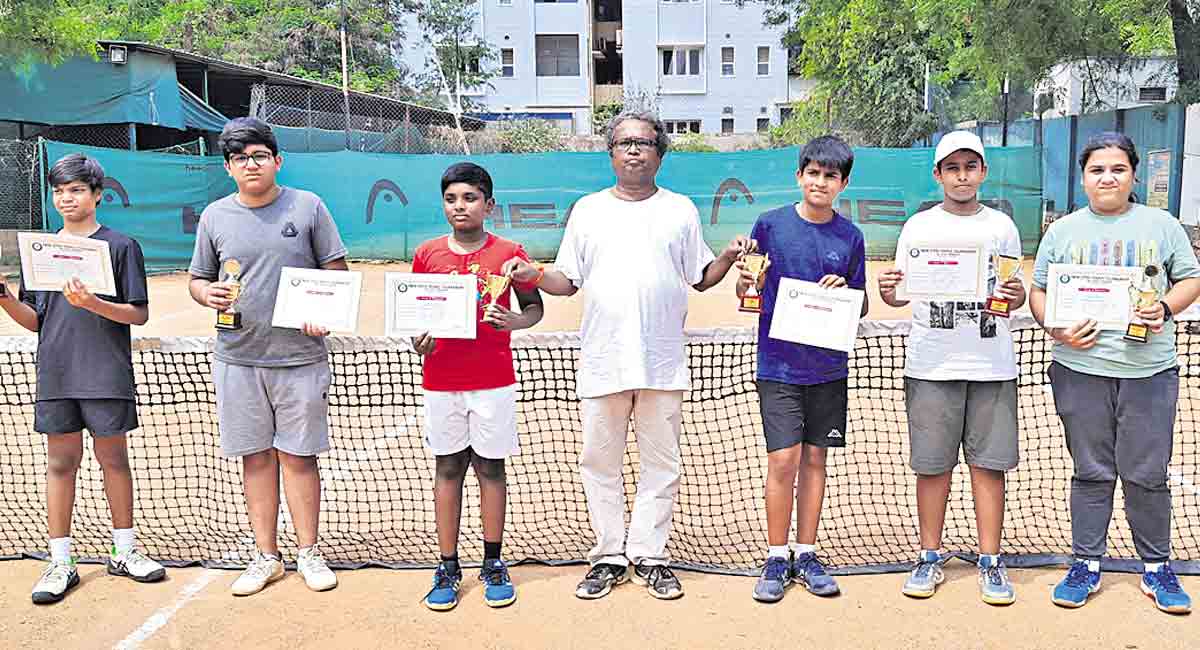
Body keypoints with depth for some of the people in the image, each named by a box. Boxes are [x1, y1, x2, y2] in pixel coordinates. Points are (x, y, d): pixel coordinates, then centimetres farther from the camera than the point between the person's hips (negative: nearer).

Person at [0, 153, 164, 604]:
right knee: (60, 461, 6)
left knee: (113, 458, 6)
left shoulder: (121, 246, -1)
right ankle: (60, 563, 13)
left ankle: (123, 551, 20)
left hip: (106, 374, -3)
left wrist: (92, 303, -20)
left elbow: (139, 314, -5)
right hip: (55, 375, 3)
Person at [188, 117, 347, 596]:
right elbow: (197, 280, 15)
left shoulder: (308, 206, 2)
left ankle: (308, 553, 17)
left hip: (299, 357, -2)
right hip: (237, 358, 2)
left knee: (298, 456, 3)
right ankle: (266, 556, 20)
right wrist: (210, 294, -8)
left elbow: (337, 271, 4)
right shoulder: (214, 215, 8)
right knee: (256, 456, 8)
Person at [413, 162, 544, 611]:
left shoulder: (509, 254, -3)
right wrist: (418, 341, -8)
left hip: (493, 382, -2)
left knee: (490, 468, 6)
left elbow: (535, 307, 6)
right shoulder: (427, 255, 3)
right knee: (448, 469, 8)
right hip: (441, 382, 2)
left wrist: (512, 321, -15)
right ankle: (448, 567, 17)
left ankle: (493, 565, 19)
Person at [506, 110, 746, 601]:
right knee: (599, 464, 5)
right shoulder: (587, 210, 10)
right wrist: (534, 275, -9)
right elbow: (568, 282, 10)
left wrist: (728, 258, -8)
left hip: (663, 365, 0)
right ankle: (609, 556, 18)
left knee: (660, 464, 5)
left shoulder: (681, 210, 9)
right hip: (602, 362, 1)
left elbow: (701, 279, 11)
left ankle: (648, 557, 16)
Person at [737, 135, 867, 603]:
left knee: (814, 458, 9)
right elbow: (746, 292, 5)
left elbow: (862, 307, 10)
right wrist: (744, 280, -17)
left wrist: (845, 293, -11)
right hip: (779, 363, -2)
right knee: (783, 460, -4)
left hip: (828, 366, 2)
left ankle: (805, 555, 21)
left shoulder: (850, 236, 4)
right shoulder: (771, 224, -1)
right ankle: (776, 559, 10)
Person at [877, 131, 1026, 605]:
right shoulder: (919, 226, 6)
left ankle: (990, 561, 13)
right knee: (932, 464, 4)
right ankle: (930, 558, 16)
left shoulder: (1002, 226, 9)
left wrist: (1016, 296, -12)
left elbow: (1013, 297, 11)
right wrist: (888, 292, -16)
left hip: (991, 366, 1)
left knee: (989, 463, 3)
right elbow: (903, 294, 6)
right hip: (931, 365, 0)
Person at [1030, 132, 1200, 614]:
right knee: (1091, 473, 8)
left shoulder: (1161, 225, 7)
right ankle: (1086, 565, 19)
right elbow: (1038, 292, 9)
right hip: (1080, 370, 0)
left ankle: (1157, 566, 21)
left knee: (1148, 475, 4)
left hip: (1149, 371, 0)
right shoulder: (1062, 231, 8)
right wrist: (1056, 329, -9)